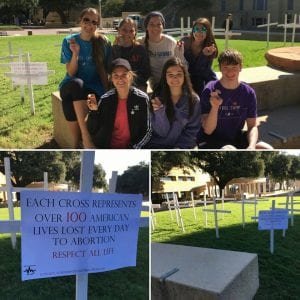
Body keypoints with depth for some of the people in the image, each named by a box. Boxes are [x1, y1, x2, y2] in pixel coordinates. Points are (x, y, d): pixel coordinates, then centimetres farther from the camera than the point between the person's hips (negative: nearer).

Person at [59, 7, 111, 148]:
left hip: (94, 87, -1)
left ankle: (78, 142, -21)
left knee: (71, 99, -34)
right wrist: (75, 53, -20)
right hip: (71, 86, 1)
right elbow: (71, 73, -5)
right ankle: (84, 133, -34)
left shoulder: (103, 43, -1)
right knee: (76, 84, -38)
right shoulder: (69, 41, -1)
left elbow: (104, 71, 4)